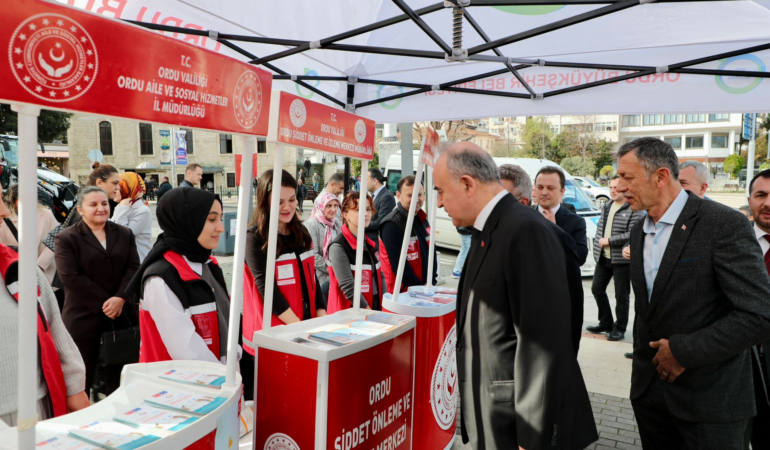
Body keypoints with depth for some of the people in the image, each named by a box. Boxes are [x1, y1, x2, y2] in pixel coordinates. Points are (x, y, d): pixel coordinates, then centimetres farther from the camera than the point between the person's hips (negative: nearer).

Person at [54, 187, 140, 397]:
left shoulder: (125, 234, 10)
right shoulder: (67, 238, -2)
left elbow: (133, 268, 1)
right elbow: (70, 277, -11)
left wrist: (120, 298, -15)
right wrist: (104, 302, -15)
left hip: (122, 315, 4)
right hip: (83, 318, -3)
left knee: (120, 377, 12)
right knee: (82, 378, 5)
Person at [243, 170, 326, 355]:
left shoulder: (301, 232, 7)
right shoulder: (255, 237, -10)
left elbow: (312, 278, 10)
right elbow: (265, 287, -15)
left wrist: (321, 318, -1)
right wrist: (297, 325, -20)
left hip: (309, 326, 5)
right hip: (271, 331, -5)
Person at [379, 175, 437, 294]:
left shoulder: (422, 220, 9)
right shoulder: (391, 225, -18)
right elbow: (398, 265, -21)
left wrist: (431, 282, 1)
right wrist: (420, 287, -15)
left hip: (428, 289, 8)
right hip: (403, 292, -8)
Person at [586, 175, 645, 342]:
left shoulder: (635, 210, -12)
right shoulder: (606, 207, 13)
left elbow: (632, 235, -20)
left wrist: (609, 240, -16)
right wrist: (598, 245, 6)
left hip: (622, 260, -7)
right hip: (603, 258, 7)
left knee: (621, 295, 3)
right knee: (597, 289, 12)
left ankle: (620, 329, 16)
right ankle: (606, 323, 28)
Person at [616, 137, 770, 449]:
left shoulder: (725, 224, -15)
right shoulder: (639, 232, 7)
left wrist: (683, 351, -19)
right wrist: (643, 358, 11)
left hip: (709, 397, -6)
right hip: (649, 387, 6)